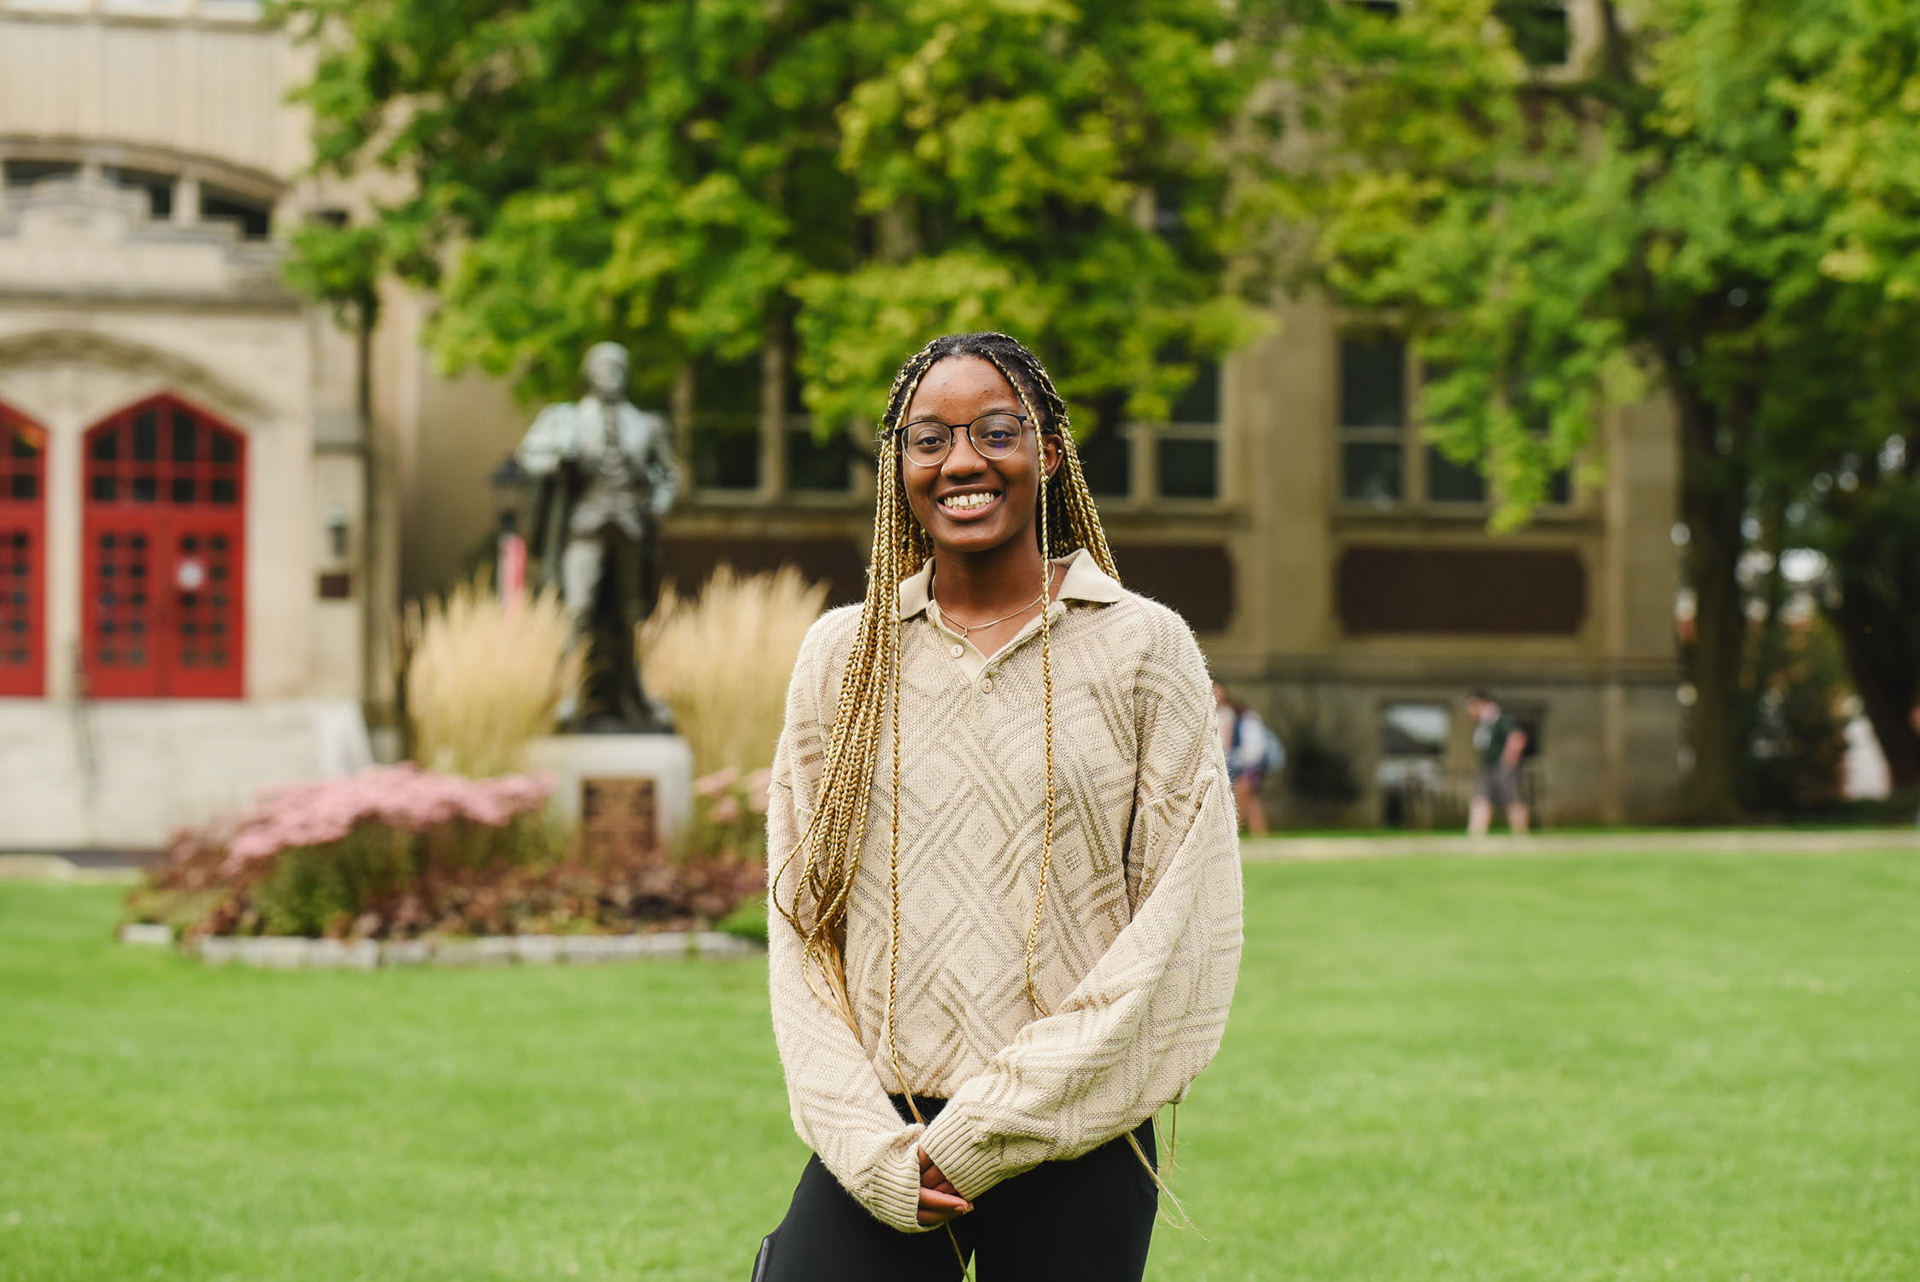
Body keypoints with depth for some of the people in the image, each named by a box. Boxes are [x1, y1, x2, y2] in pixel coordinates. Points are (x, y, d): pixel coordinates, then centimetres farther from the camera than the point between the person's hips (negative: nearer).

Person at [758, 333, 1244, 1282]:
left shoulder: (1142, 648, 0)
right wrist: (871, 1150, -6)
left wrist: (998, 1122, -9)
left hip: (1075, 1158, -1)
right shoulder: (843, 654, 8)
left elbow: (1184, 930, -5)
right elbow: (799, 924, 6)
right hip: (878, 1153, 2)